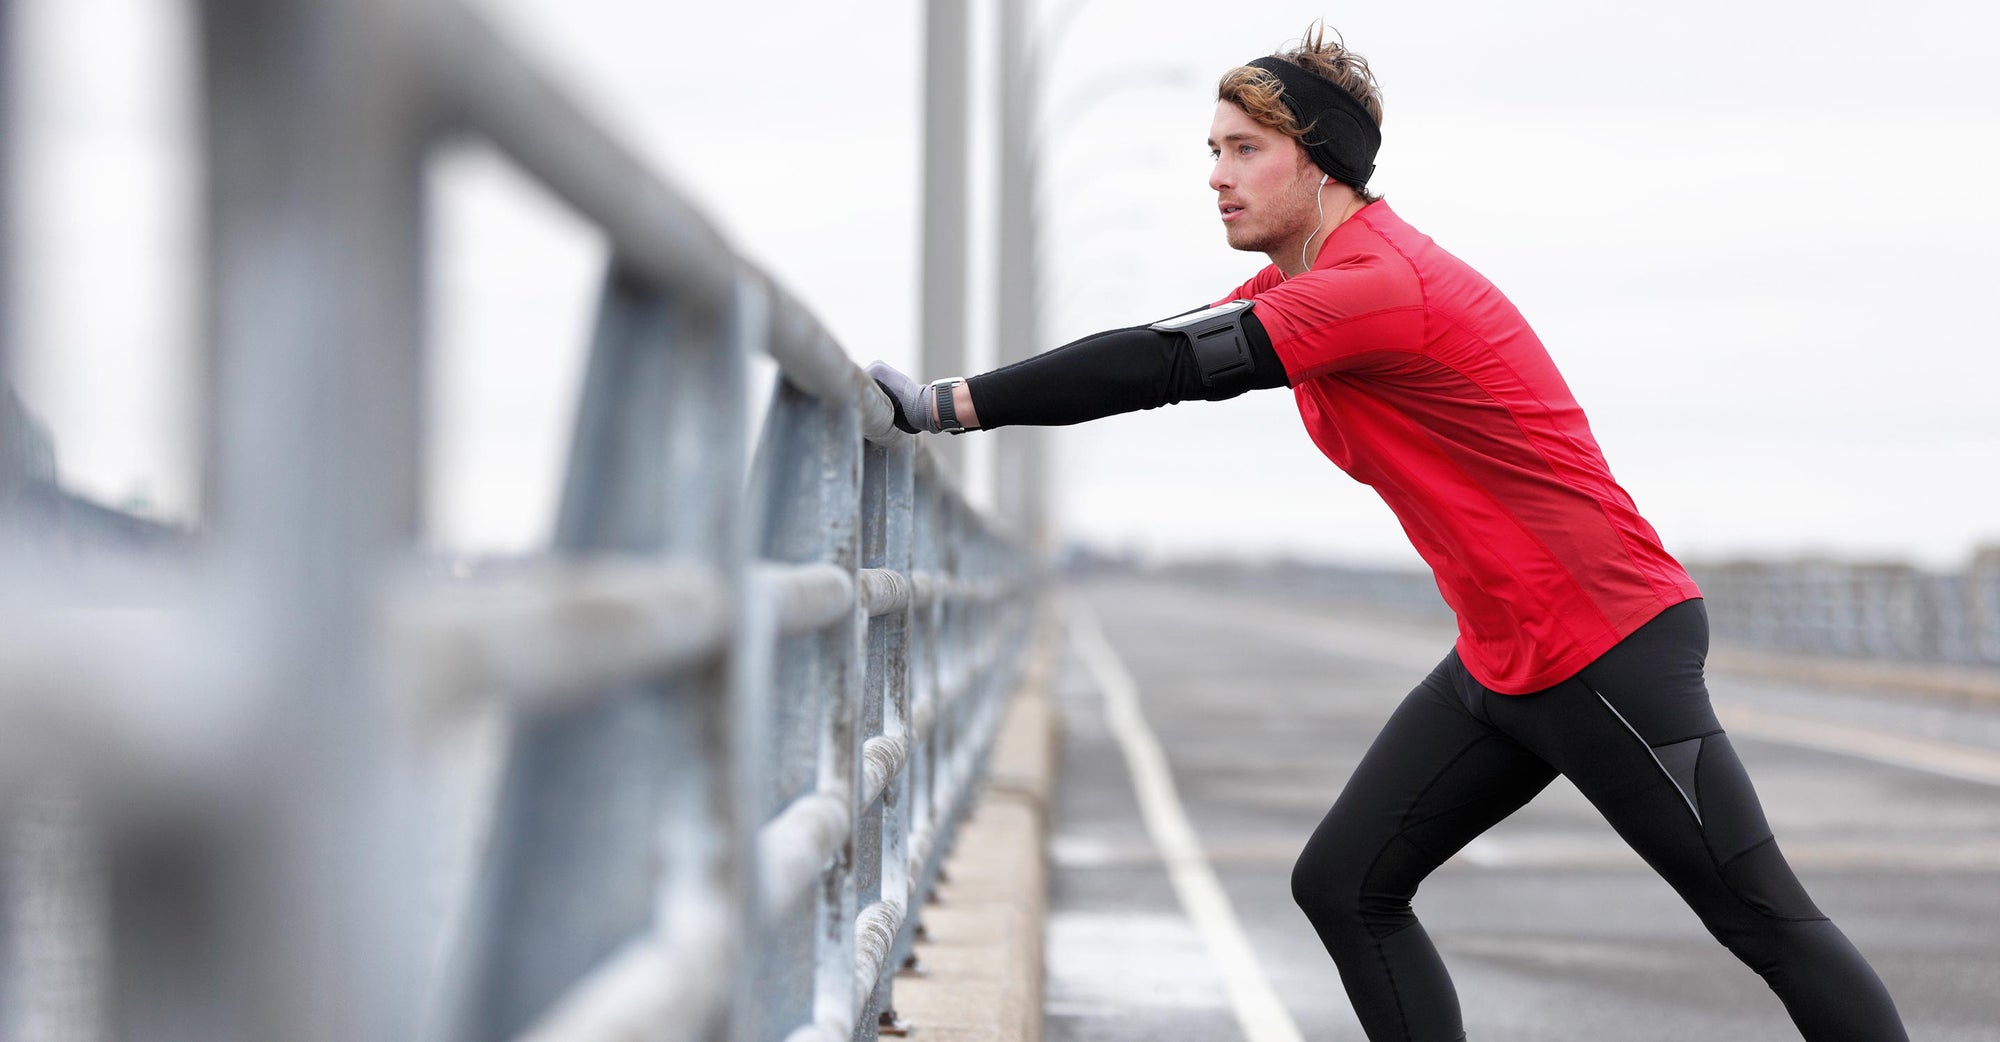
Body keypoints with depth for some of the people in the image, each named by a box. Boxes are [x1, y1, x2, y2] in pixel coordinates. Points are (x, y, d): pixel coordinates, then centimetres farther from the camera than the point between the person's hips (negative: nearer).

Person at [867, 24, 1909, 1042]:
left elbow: (1162, 366, -26)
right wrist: (952, 399, -2)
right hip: (1497, 664, 10)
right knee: (1343, 888, 4)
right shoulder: (1299, 283, 9)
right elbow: (1161, 351, 11)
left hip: (1611, 654, -10)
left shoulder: (1377, 285, -22)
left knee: (1765, 919, -4)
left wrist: (945, 402, -22)